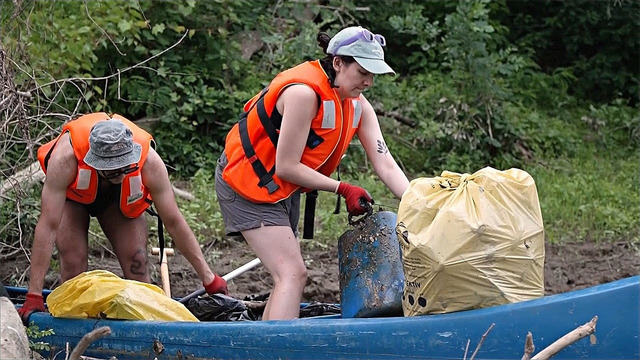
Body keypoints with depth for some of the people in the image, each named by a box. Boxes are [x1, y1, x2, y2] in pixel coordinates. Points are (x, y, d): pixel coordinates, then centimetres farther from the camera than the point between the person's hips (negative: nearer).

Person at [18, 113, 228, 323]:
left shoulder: (149, 161, -38)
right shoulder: (65, 158, -44)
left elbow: (174, 222, -27)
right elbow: (48, 226, -41)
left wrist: (209, 278, -23)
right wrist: (34, 295, -42)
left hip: (121, 200, 1)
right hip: (71, 194, -1)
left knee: (136, 262, -14)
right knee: (73, 263, -19)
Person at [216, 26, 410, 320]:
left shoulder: (358, 105, -2)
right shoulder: (305, 93, -27)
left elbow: (385, 163, -8)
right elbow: (286, 167, -25)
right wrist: (342, 189, -19)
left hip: (285, 190, 9)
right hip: (247, 183, -9)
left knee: (289, 275, 9)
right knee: (293, 274, -18)